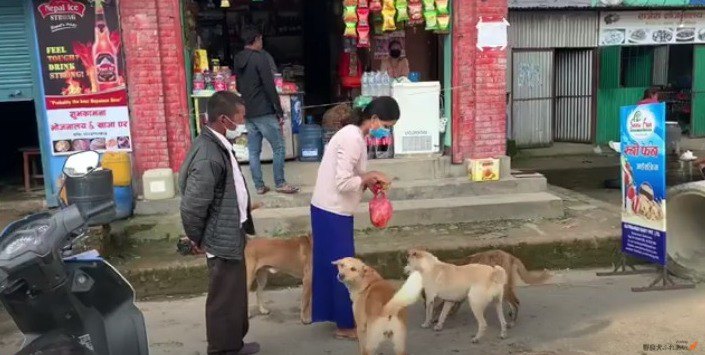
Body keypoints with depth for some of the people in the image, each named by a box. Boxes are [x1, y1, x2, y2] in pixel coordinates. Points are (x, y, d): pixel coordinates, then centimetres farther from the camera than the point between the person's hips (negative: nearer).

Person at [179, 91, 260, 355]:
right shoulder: (208, 157, -27)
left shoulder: (219, 144, 4)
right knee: (224, 298, 6)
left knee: (235, 293, 22)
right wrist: (197, 239, -10)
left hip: (232, 233, 10)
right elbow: (192, 206, -25)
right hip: (222, 239, -10)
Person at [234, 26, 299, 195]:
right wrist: (279, 111, -12)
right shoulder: (261, 57, -12)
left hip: (248, 112, 8)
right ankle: (280, 183, 6)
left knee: (254, 151, 9)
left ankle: (259, 186, 13)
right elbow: (269, 87, -16)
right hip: (264, 112, -8)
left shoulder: (238, 59, 11)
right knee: (279, 148, 2)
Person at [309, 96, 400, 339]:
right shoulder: (352, 139, -22)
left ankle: (336, 314, 32)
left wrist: (369, 179, 0)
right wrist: (368, 178, -12)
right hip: (332, 212, -10)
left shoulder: (355, 135, 9)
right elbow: (343, 183, -26)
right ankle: (345, 325, 14)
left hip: (333, 210, 10)